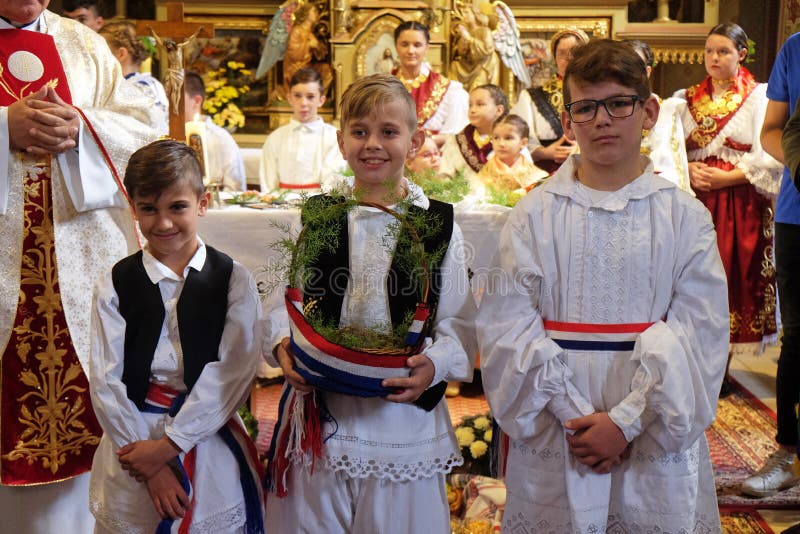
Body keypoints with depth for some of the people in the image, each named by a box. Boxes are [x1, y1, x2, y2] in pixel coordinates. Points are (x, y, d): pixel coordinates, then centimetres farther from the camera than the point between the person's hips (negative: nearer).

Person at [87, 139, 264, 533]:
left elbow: (234, 372, -10)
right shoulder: (115, 286, 0)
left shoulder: (233, 280, -3)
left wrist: (169, 444, -14)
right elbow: (105, 381, -5)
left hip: (209, 443, 0)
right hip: (133, 437, 1)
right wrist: (150, 468, -11)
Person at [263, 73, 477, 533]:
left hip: (404, 416, -1)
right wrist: (283, 346, -11)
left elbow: (460, 324, -1)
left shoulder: (438, 225, 0)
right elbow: (284, 303, 8)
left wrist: (434, 364, -20)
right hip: (320, 412, 2)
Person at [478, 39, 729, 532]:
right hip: (551, 435, 0)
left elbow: (701, 334, -6)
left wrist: (626, 421, -13)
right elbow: (509, 326, -5)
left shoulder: (685, 215, 0)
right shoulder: (535, 215, 0)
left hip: (657, 437, 0)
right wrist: (573, 414, -13)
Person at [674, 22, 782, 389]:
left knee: (731, 281, 0)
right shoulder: (687, 98, 14)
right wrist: (689, 170, -10)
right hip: (694, 200, 3)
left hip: (739, 204, -3)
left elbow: (769, 156, -5)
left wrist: (726, 177, -14)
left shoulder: (760, 97, 2)